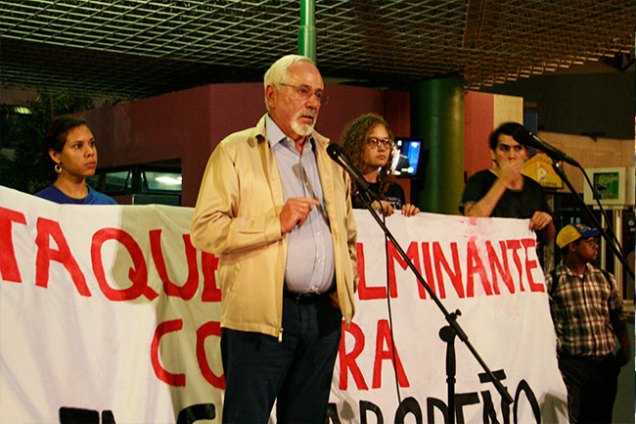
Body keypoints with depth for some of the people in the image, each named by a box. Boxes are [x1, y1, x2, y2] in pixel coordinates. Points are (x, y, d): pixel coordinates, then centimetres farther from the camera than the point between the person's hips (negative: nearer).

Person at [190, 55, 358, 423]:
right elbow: (204, 230, -10)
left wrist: (348, 284, 14)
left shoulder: (331, 156, 17)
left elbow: (348, 231, 27)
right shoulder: (235, 151, 0)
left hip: (324, 314, 5)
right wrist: (276, 222, -16)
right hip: (261, 314, -5)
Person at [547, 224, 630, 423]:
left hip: (605, 364, 5)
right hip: (571, 364, -5)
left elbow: (617, 317, 17)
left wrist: (625, 347, 7)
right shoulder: (551, 282, -5)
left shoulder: (605, 279, 13)